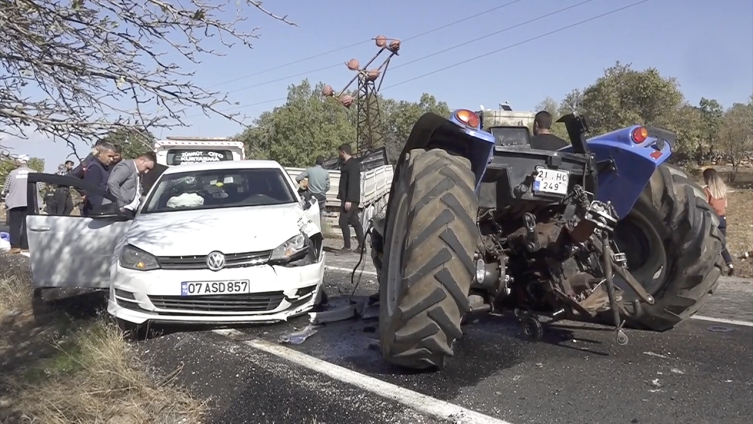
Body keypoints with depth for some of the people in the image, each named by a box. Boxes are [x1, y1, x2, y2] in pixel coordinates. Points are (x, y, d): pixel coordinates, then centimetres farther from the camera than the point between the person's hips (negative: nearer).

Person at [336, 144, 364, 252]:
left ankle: (347, 246, -3)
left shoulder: (352, 164, -14)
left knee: (343, 221, -8)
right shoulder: (349, 164, 17)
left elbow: (352, 183, -22)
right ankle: (361, 245, 15)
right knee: (355, 221, 11)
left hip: (349, 199, -10)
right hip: (350, 199, 10)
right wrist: (345, 199, 17)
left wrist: (348, 200, -26)